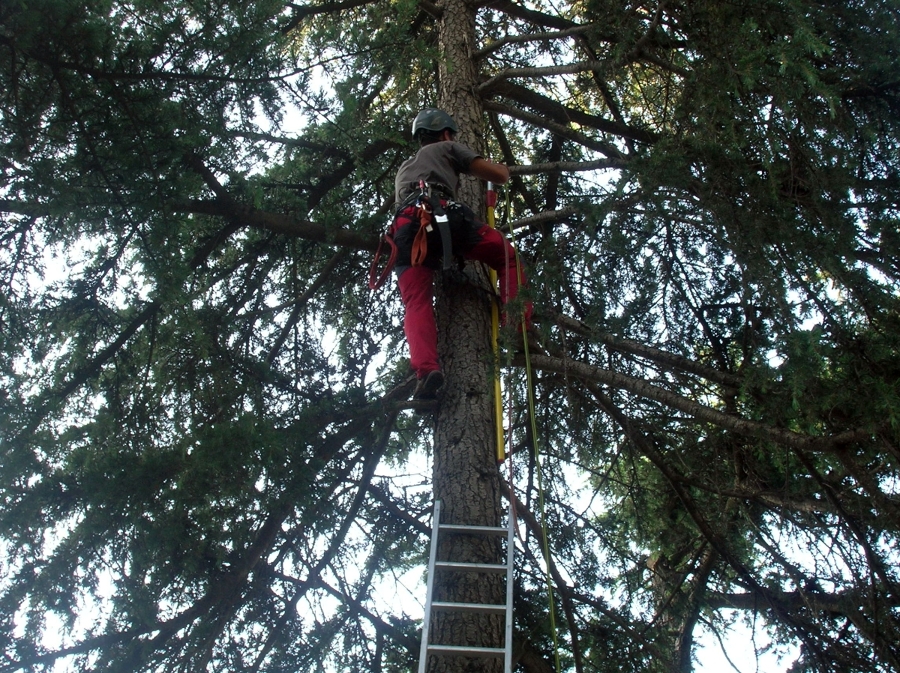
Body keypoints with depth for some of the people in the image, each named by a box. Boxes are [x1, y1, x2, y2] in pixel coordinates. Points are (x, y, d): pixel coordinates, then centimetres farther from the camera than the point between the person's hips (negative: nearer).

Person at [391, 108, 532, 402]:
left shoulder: (404, 168, 44)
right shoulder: (446, 148, 28)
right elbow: (500, 175, 20)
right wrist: (503, 169, 45)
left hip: (405, 228, 4)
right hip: (442, 214, -4)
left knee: (416, 305, -6)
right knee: (507, 256, 13)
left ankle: (426, 370, -31)